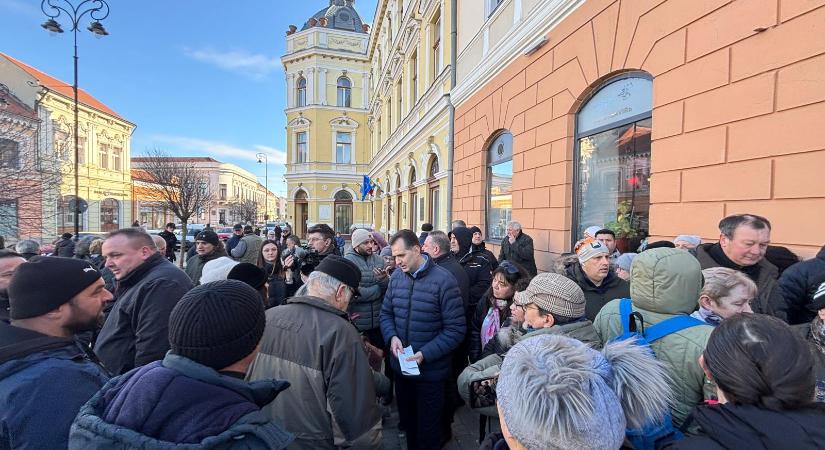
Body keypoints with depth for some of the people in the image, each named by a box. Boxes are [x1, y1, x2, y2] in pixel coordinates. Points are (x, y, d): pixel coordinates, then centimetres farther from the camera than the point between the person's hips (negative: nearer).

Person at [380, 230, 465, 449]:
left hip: (430, 372, -5)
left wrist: (425, 354, -23)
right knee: (407, 422, 27)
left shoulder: (443, 280, -19)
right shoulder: (396, 276, -2)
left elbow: (456, 329, -18)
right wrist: (392, 336, -13)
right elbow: (386, 312, 7)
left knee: (428, 431, 16)